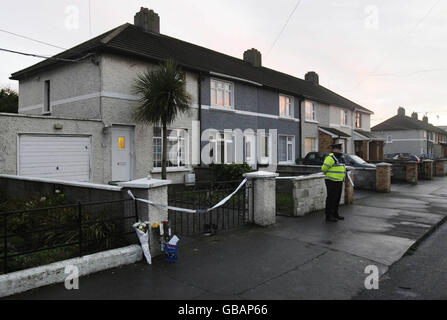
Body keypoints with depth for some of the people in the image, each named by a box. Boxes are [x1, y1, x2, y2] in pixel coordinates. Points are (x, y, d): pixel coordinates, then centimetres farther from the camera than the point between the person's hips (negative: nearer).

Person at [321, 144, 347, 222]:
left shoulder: (340, 158, 15)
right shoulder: (330, 158, -15)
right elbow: (324, 168, -16)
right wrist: (328, 175, -1)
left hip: (339, 182, 9)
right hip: (332, 182, -9)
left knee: (337, 199, 14)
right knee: (331, 199, -5)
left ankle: (335, 214, 25)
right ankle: (328, 216, 1)